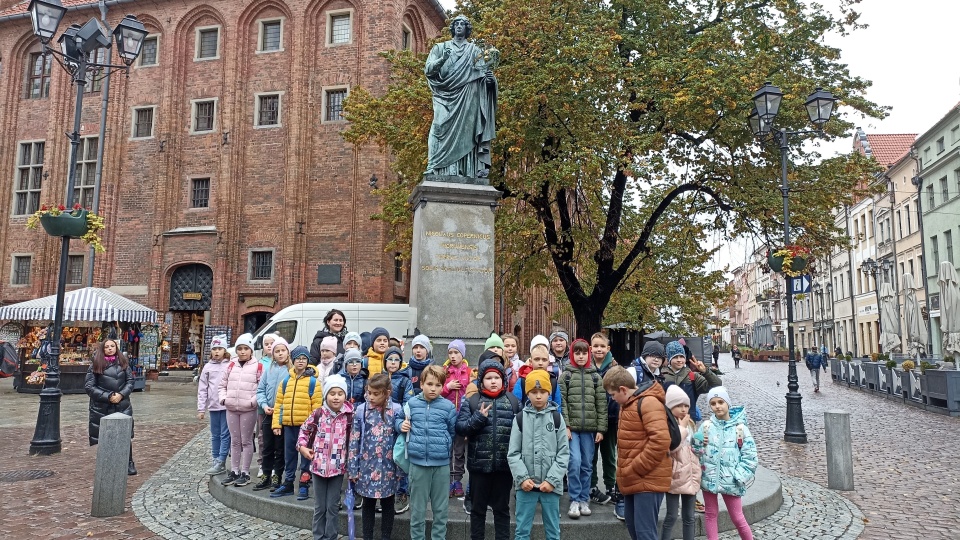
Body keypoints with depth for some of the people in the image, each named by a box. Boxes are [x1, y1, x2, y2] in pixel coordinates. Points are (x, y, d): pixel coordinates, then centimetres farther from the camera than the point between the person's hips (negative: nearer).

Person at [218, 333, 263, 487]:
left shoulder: (258, 366, -5)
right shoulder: (231, 365, 9)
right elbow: (222, 385, 15)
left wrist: (253, 401, -16)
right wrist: (223, 398, 0)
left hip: (248, 410, -4)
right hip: (231, 409, 5)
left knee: (246, 441, 4)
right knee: (234, 441, 13)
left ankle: (245, 473, 12)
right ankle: (234, 471, 22)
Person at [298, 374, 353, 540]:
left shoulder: (349, 416, -6)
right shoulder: (318, 414, -5)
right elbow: (304, 429, 10)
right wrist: (302, 446, -2)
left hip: (338, 467, -1)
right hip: (319, 465, 1)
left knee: (333, 507, 7)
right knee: (319, 507, 11)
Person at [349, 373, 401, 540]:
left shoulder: (396, 410, -6)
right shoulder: (361, 410, -4)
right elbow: (354, 441, -1)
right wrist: (353, 468, -2)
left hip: (388, 467, -1)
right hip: (367, 466, 1)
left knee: (387, 504, 12)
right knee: (368, 504, 14)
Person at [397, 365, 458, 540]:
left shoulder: (448, 406, -3)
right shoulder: (411, 404, 0)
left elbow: (454, 432, 4)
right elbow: (399, 418, 16)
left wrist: (445, 445, -6)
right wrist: (401, 425, -3)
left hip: (442, 463, 0)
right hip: (417, 462, 1)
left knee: (440, 508, 12)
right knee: (417, 508, 13)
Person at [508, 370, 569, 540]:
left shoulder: (556, 417, 2)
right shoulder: (521, 418, 2)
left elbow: (564, 453, -1)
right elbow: (513, 453, 0)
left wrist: (552, 480, -9)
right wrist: (522, 478, -11)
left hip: (550, 485, 0)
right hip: (526, 484, 0)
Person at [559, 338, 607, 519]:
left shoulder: (595, 376, 8)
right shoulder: (566, 375, 3)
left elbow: (601, 404, 6)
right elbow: (561, 401, -3)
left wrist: (601, 429, 0)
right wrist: (565, 426, -10)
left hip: (589, 428, 2)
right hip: (571, 426, -2)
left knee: (587, 465, 7)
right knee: (575, 462, -12)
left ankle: (584, 500, 20)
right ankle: (575, 500, 1)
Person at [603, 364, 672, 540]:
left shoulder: (649, 402, -16)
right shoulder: (628, 404, 15)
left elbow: (660, 440, -26)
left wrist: (635, 469, -20)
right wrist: (626, 470, 12)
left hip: (648, 479, -10)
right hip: (634, 479, 10)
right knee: (631, 521, 18)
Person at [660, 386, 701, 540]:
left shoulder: (690, 423, 11)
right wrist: (682, 427, -17)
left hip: (690, 474, 7)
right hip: (674, 476, -7)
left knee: (690, 517, 11)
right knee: (671, 516, -2)